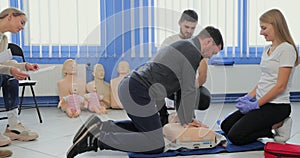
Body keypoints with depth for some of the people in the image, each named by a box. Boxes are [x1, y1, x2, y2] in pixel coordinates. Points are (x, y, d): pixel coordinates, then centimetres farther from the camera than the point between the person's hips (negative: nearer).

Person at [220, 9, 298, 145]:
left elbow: (281, 86, -18)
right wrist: (249, 97, 3)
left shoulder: (286, 49, -14)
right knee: (225, 126, 9)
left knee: (235, 136, -17)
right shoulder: (267, 48, 14)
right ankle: (274, 123, 9)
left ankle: (278, 126, -2)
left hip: (276, 105, -9)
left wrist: (256, 104, -16)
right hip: (262, 102, 9)